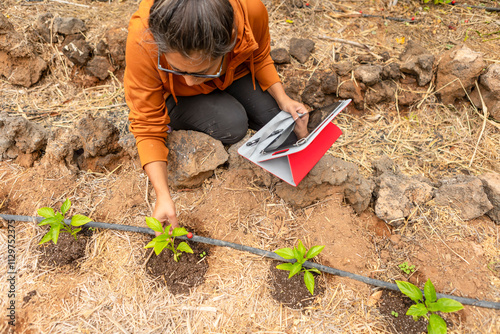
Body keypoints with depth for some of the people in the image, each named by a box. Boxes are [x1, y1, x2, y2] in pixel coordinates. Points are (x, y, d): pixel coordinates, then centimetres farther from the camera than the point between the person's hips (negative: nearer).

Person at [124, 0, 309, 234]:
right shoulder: (143, 38, -37)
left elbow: (260, 57, -7)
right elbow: (147, 123, -27)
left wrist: (283, 99, -22)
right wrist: (163, 196, -34)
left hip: (233, 75, 4)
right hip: (173, 95, -3)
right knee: (232, 125, -30)